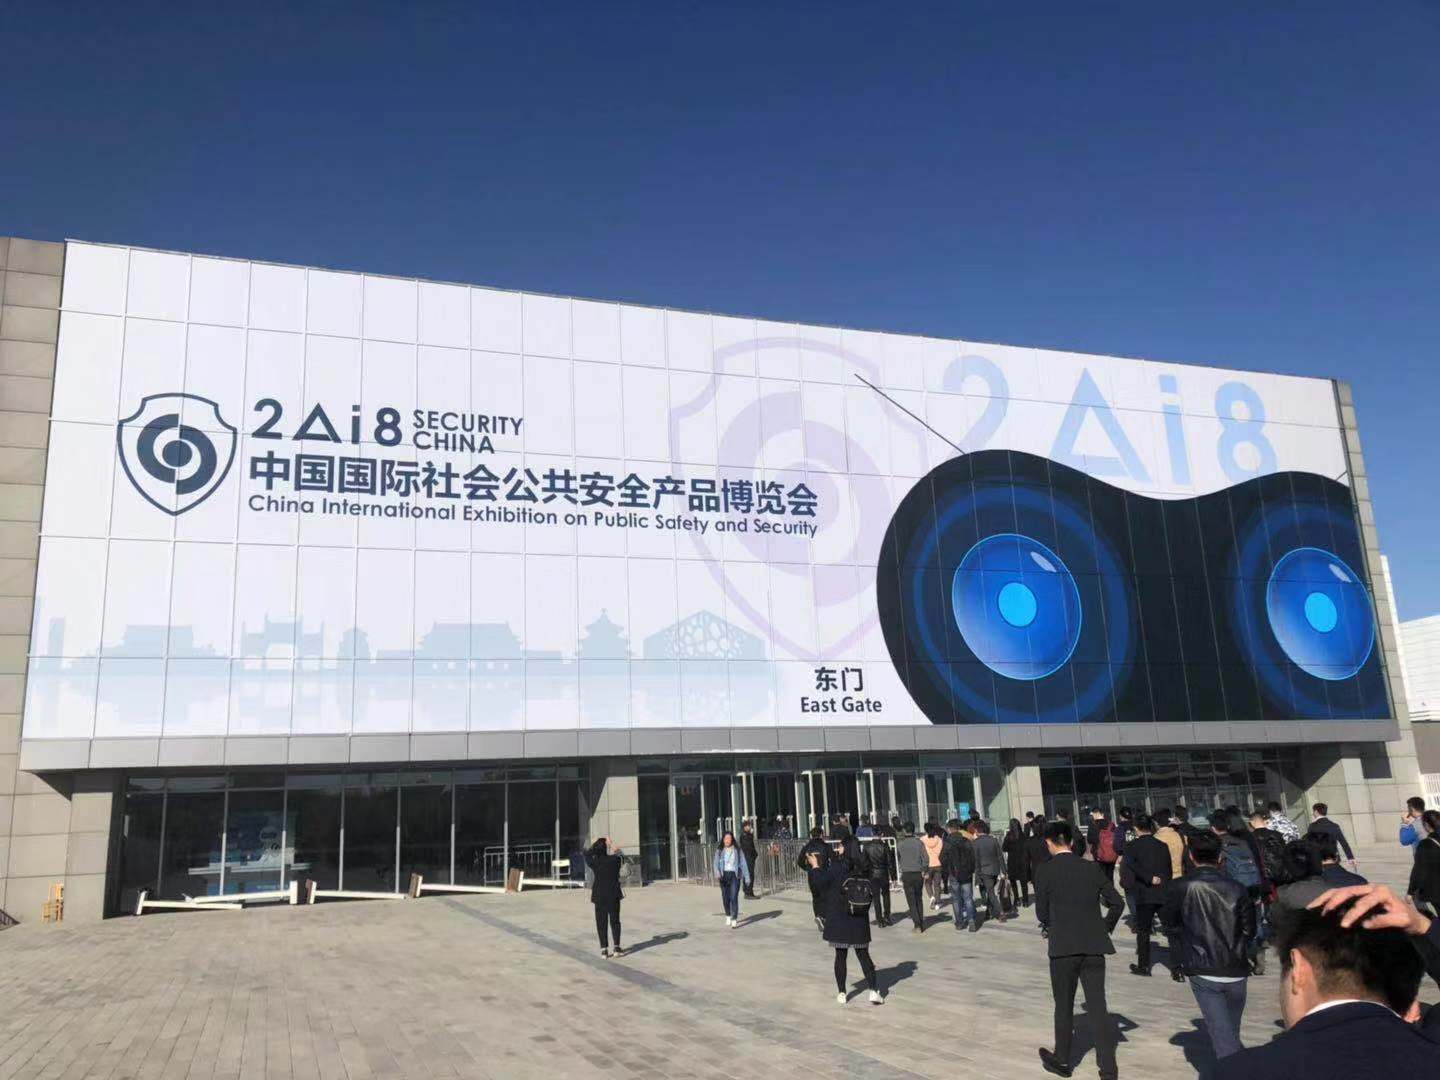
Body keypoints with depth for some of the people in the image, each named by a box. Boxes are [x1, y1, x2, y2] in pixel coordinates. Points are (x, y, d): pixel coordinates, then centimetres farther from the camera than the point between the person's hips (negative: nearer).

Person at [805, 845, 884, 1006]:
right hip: (859, 921, 2)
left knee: (840, 955, 9)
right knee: (864, 955, 11)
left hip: (838, 921, -2)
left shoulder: (835, 869, -14)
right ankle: (874, 991, 4)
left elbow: (818, 885, -5)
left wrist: (815, 866, 5)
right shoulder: (861, 870, -4)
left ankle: (841, 993, 15)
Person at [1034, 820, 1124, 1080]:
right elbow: (1117, 903, 8)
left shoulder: (1045, 870, -5)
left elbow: (1041, 912, -2)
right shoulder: (1091, 868, 5)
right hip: (1094, 946, 3)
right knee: (1098, 1007, 7)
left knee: (1064, 1006, 13)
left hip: (1063, 947, -3)